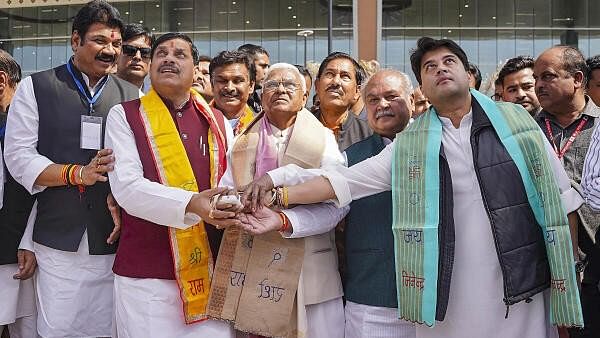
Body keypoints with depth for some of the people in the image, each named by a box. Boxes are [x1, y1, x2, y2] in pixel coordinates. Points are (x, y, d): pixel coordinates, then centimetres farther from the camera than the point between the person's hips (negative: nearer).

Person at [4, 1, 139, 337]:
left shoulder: (132, 95, 10)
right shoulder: (35, 88, 4)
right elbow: (19, 157, -3)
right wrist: (77, 173, -15)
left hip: (115, 240, 2)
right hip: (59, 243, -2)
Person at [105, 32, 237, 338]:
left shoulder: (216, 121, 12)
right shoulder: (125, 115, 1)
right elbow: (126, 187, -11)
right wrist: (191, 204, -25)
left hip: (211, 272, 3)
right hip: (145, 277, -3)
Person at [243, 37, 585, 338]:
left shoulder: (516, 121, 3)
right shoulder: (411, 144, 4)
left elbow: (561, 203, 5)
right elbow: (343, 180, 2)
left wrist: (567, 291, 4)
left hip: (523, 295, 0)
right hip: (447, 303, 0)